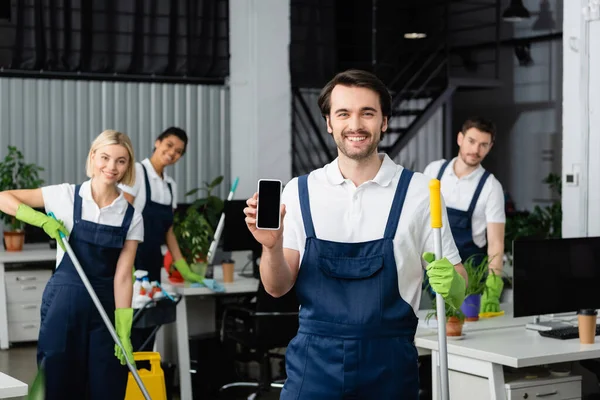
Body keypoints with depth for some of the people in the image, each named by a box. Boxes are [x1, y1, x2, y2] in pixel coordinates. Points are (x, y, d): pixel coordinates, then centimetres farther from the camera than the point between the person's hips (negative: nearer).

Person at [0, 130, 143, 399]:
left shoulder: (131, 217, -1)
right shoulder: (66, 196, -4)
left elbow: (122, 276, -6)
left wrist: (123, 331, -12)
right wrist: (42, 219, -16)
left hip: (106, 307, 1)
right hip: (63, 302, -1)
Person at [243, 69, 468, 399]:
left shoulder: (417, 192, -3)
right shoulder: (300, 191, 2)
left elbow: (457, 281, -1)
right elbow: (278, 288, 2)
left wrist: (451, 286, -23)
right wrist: (271, 246, -18)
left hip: (389, 368, 0)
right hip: (314, 363, 1)